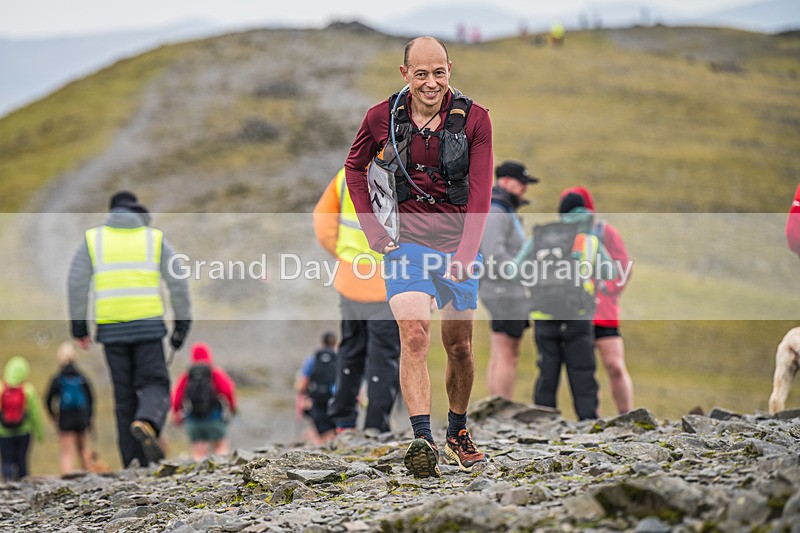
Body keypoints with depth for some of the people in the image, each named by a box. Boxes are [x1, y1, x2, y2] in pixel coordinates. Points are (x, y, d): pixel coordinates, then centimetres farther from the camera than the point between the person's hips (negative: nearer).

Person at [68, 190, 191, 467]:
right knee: (154, 386, 2)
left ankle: (134, 462, 5)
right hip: (148, 325, -1)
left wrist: (78, 325, 6)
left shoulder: (93, 238, 8)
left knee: (125, 395, 9)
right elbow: (178, 282, 2)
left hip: (110, 327, 1)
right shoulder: (155, 238, 8)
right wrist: (183, 323, 6)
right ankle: (146, 425, -31)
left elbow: (77, 282, 1)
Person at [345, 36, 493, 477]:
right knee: (414, 334, -20)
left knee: (459, 345, 9)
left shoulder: (473, 119, -7)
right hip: (405, 240, -1)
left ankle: (458, 435, 31)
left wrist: (465, 254, -20)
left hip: (457, 245, 1)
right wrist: (373, 231, 5)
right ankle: (422, 440, -28)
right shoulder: (382, 117, -4)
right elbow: (354, 166, 13)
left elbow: (480, 191, -10)